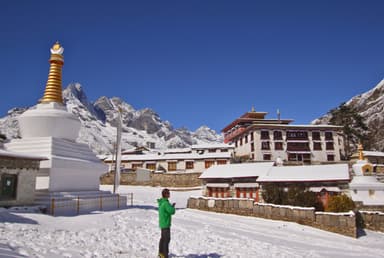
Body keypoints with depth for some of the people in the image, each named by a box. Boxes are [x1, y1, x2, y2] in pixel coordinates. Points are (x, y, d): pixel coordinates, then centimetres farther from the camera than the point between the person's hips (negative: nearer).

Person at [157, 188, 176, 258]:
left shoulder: (161, 202, 7)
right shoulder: (165, 203, -22)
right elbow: (172, 211, -21)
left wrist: (171, 206, 4)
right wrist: (173, 207, -2)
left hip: (162, 223, 10)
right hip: (166, 224, -10)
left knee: (163, 238, 19)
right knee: (167, 239, -5)